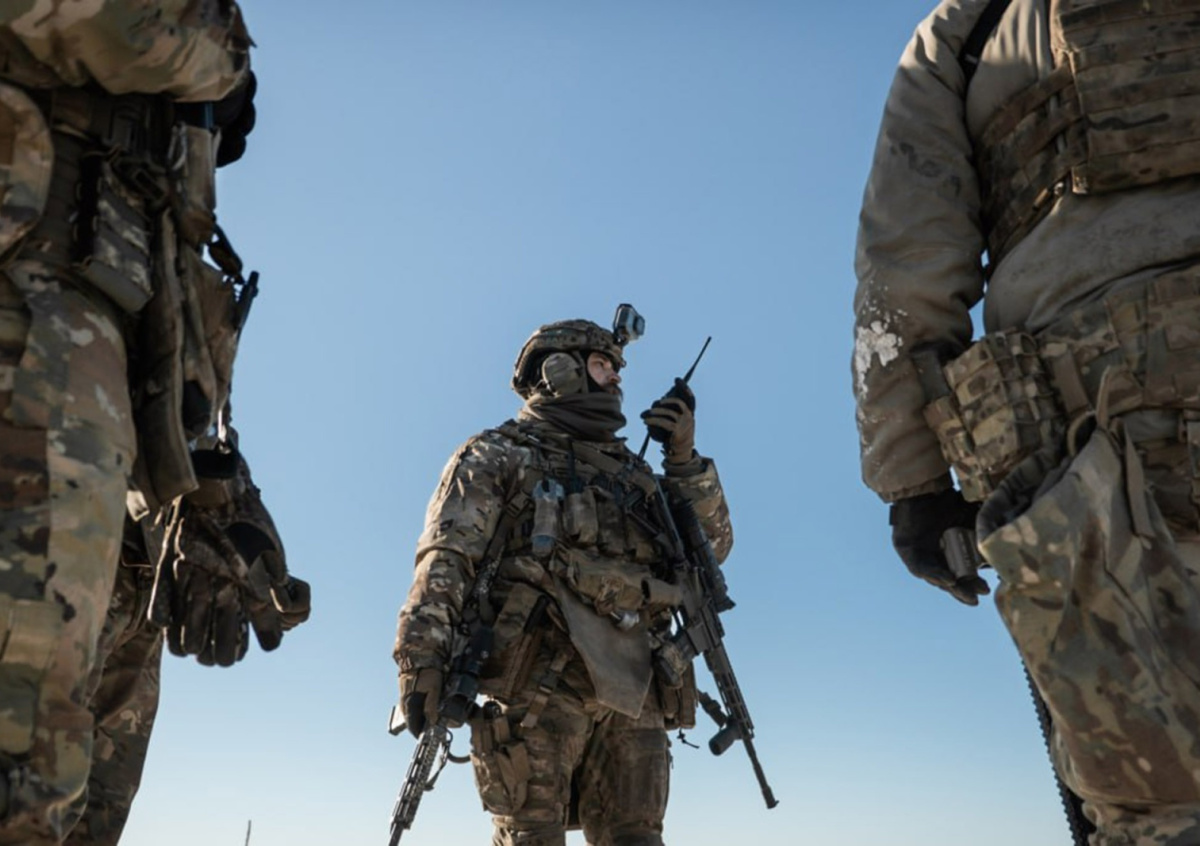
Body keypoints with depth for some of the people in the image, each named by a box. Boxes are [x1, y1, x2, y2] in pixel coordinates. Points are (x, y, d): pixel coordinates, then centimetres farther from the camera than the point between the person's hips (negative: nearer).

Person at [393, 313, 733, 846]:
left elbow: (711, 545, 21)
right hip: (541, 677, -5)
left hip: (631, 688, 5)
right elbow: (446, 559, -2)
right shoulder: (497, 455, 10)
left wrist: (684, 458, 9)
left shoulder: (630, 471, 26)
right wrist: (422, 654, -16)